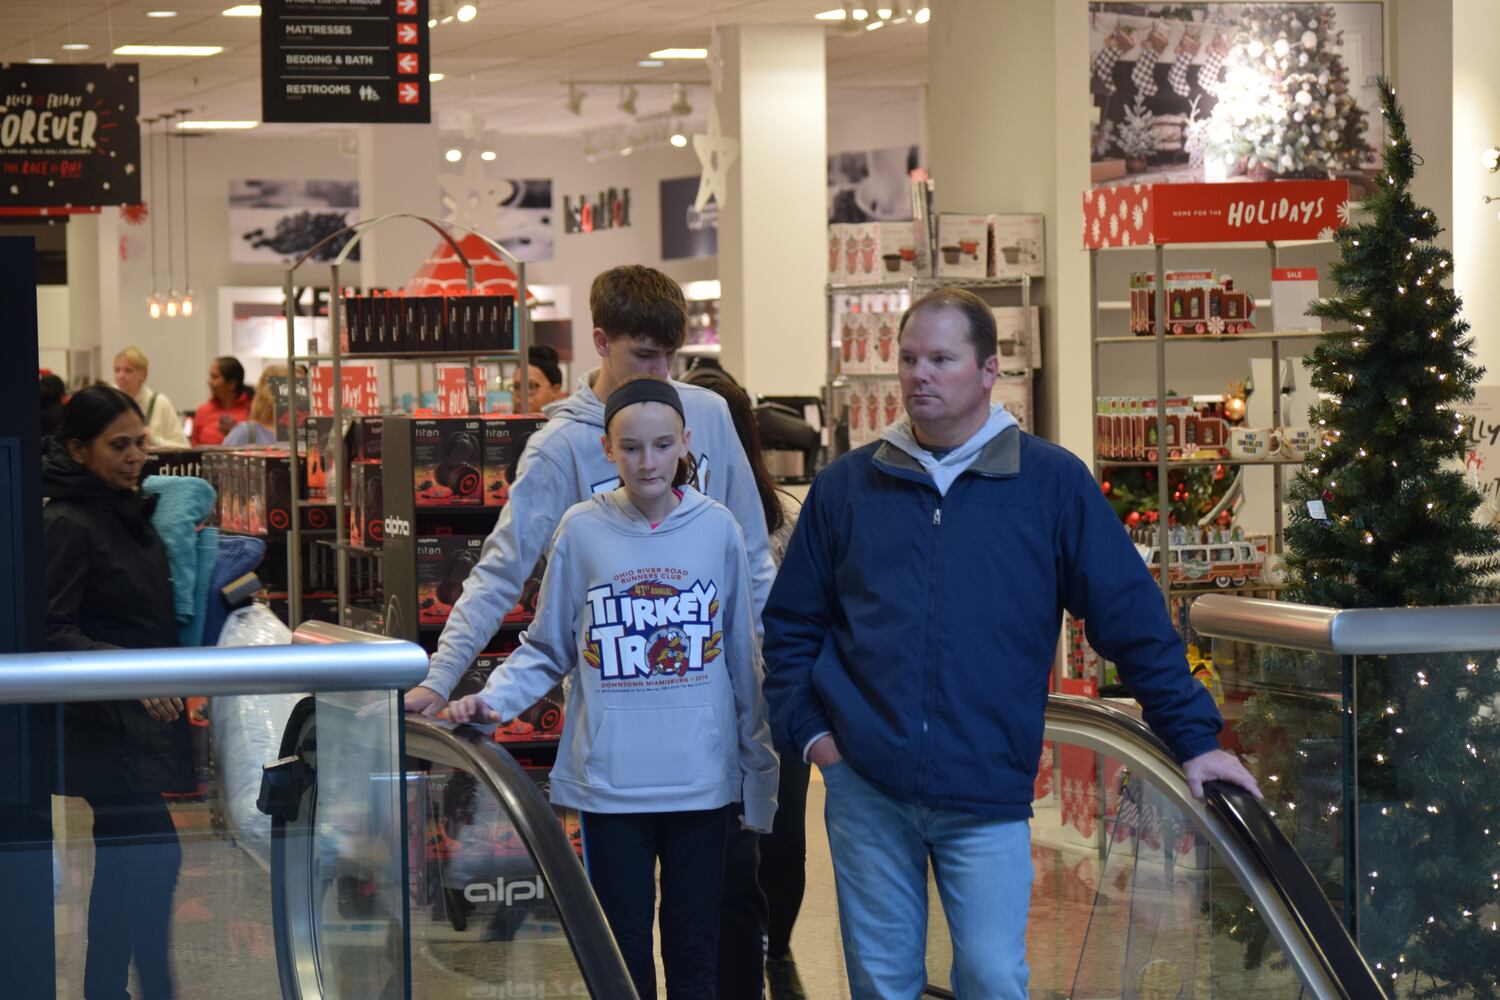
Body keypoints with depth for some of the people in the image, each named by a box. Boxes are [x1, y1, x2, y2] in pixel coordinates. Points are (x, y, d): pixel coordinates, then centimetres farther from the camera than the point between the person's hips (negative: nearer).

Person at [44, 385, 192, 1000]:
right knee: (154, 856, -13)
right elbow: (51, 632, -21)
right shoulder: (67, 526, -13)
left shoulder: (129, 516, 13)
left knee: (125, 861, 12)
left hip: (144, 720, 9)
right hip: (105, 726, -9)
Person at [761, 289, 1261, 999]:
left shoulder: (1053, 484, 1)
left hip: (988, 800, -2)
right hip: (865, 790, 2)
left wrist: (1193, 740, -2)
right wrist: (808, 729, 2)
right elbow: (792, 623, 14)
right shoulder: (847, 487, 7)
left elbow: (1133, 619, 1)